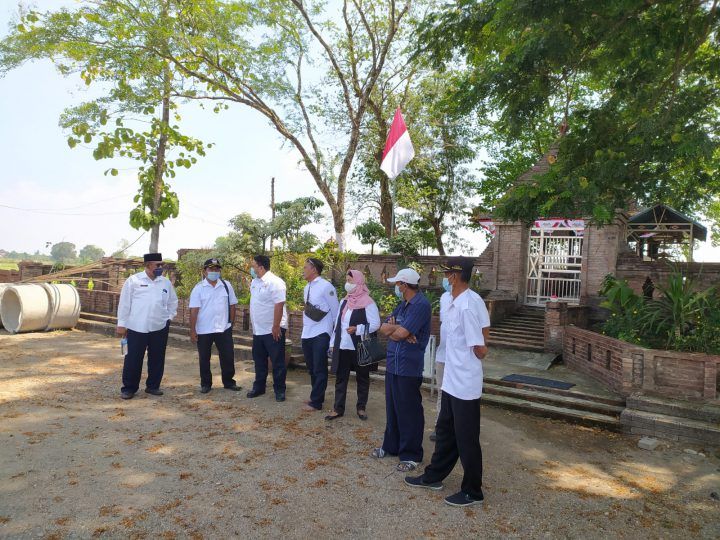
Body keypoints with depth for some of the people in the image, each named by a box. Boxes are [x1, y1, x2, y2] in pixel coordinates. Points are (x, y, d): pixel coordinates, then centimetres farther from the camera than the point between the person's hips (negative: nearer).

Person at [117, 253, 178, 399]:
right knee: (133, 359, 3)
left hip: (160, 328, 3)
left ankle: (153, 386, 26)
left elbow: (173, 302, 18)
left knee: (157, 359, 10)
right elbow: (124, 303, -1)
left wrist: (169, 317, 8)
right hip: (137, 328, -3)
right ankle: (129, 388, 19)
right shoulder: (133, 280, -3)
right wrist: (121, 324, -2)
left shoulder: (166, 282, 6)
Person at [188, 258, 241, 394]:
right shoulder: (198, 288, -4)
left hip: (224, 329, 1)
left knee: (228, 357, 7)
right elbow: (194, 310, -7)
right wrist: (192, 331, -10)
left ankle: (228, 382, 23)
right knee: (204, 359, 11)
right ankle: (205, 384, 26)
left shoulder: (227, 286, 2)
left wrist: (231, 323, 5)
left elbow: (232, 305, 6)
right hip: (204, 330, -1)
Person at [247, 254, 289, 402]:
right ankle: (259, 387, 30)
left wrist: (276, 327, -23)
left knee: (278, 362, 3)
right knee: (259, 361, 17)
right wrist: (252, 323, 16)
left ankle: (280, 390, 14)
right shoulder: (254, 282, 9)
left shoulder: (274, 282, -18)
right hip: (258, 330, 8)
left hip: (273, 330, -8)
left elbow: (279, 305, -22)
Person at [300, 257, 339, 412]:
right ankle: (316, 396, 33)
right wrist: (306, 324, 16)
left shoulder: (326, 286, -13)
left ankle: (316, 402, 10)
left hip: (321, 335, -8)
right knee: (311, 369, 18)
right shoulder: (307, 288, 10)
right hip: (307, 335, 8)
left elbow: (336, 312, -10)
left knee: (319, 370, 1)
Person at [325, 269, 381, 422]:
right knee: (340, 378, 8)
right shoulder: (344, 301, 9)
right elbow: (338, 323, 13)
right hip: (343, 347, 6)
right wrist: (333, 343, 11)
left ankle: (361, 407, 25)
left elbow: (375, 324, -15)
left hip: (360, 348, -6)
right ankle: (338, 408, 17)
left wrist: (357, 329, -23)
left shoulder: (367, 302, -13)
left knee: (362, 378, 10)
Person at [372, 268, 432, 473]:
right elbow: (383, 328, 7)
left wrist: (392, 328, -1)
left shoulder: (421, 305, -16)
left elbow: (400, 333, -22)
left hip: (409, 368, -9)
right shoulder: (403, 304, 13)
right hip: (393, 364, 9)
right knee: (392, 408, 19)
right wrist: (397, 329, -13)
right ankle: (391, 446, 34)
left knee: (409, 412, 3)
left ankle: (411, 455, 16)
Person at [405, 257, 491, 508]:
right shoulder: (473, 299, 4)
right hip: (452, 380, 9)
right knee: (445, 430, 21)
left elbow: (480, 350, -20)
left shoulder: (466, 306, -25)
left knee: (466, 439, 7)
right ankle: (434, 476, 38)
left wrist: (480, 349, 0)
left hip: (465, 384, -9)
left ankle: (472, 491, 24)